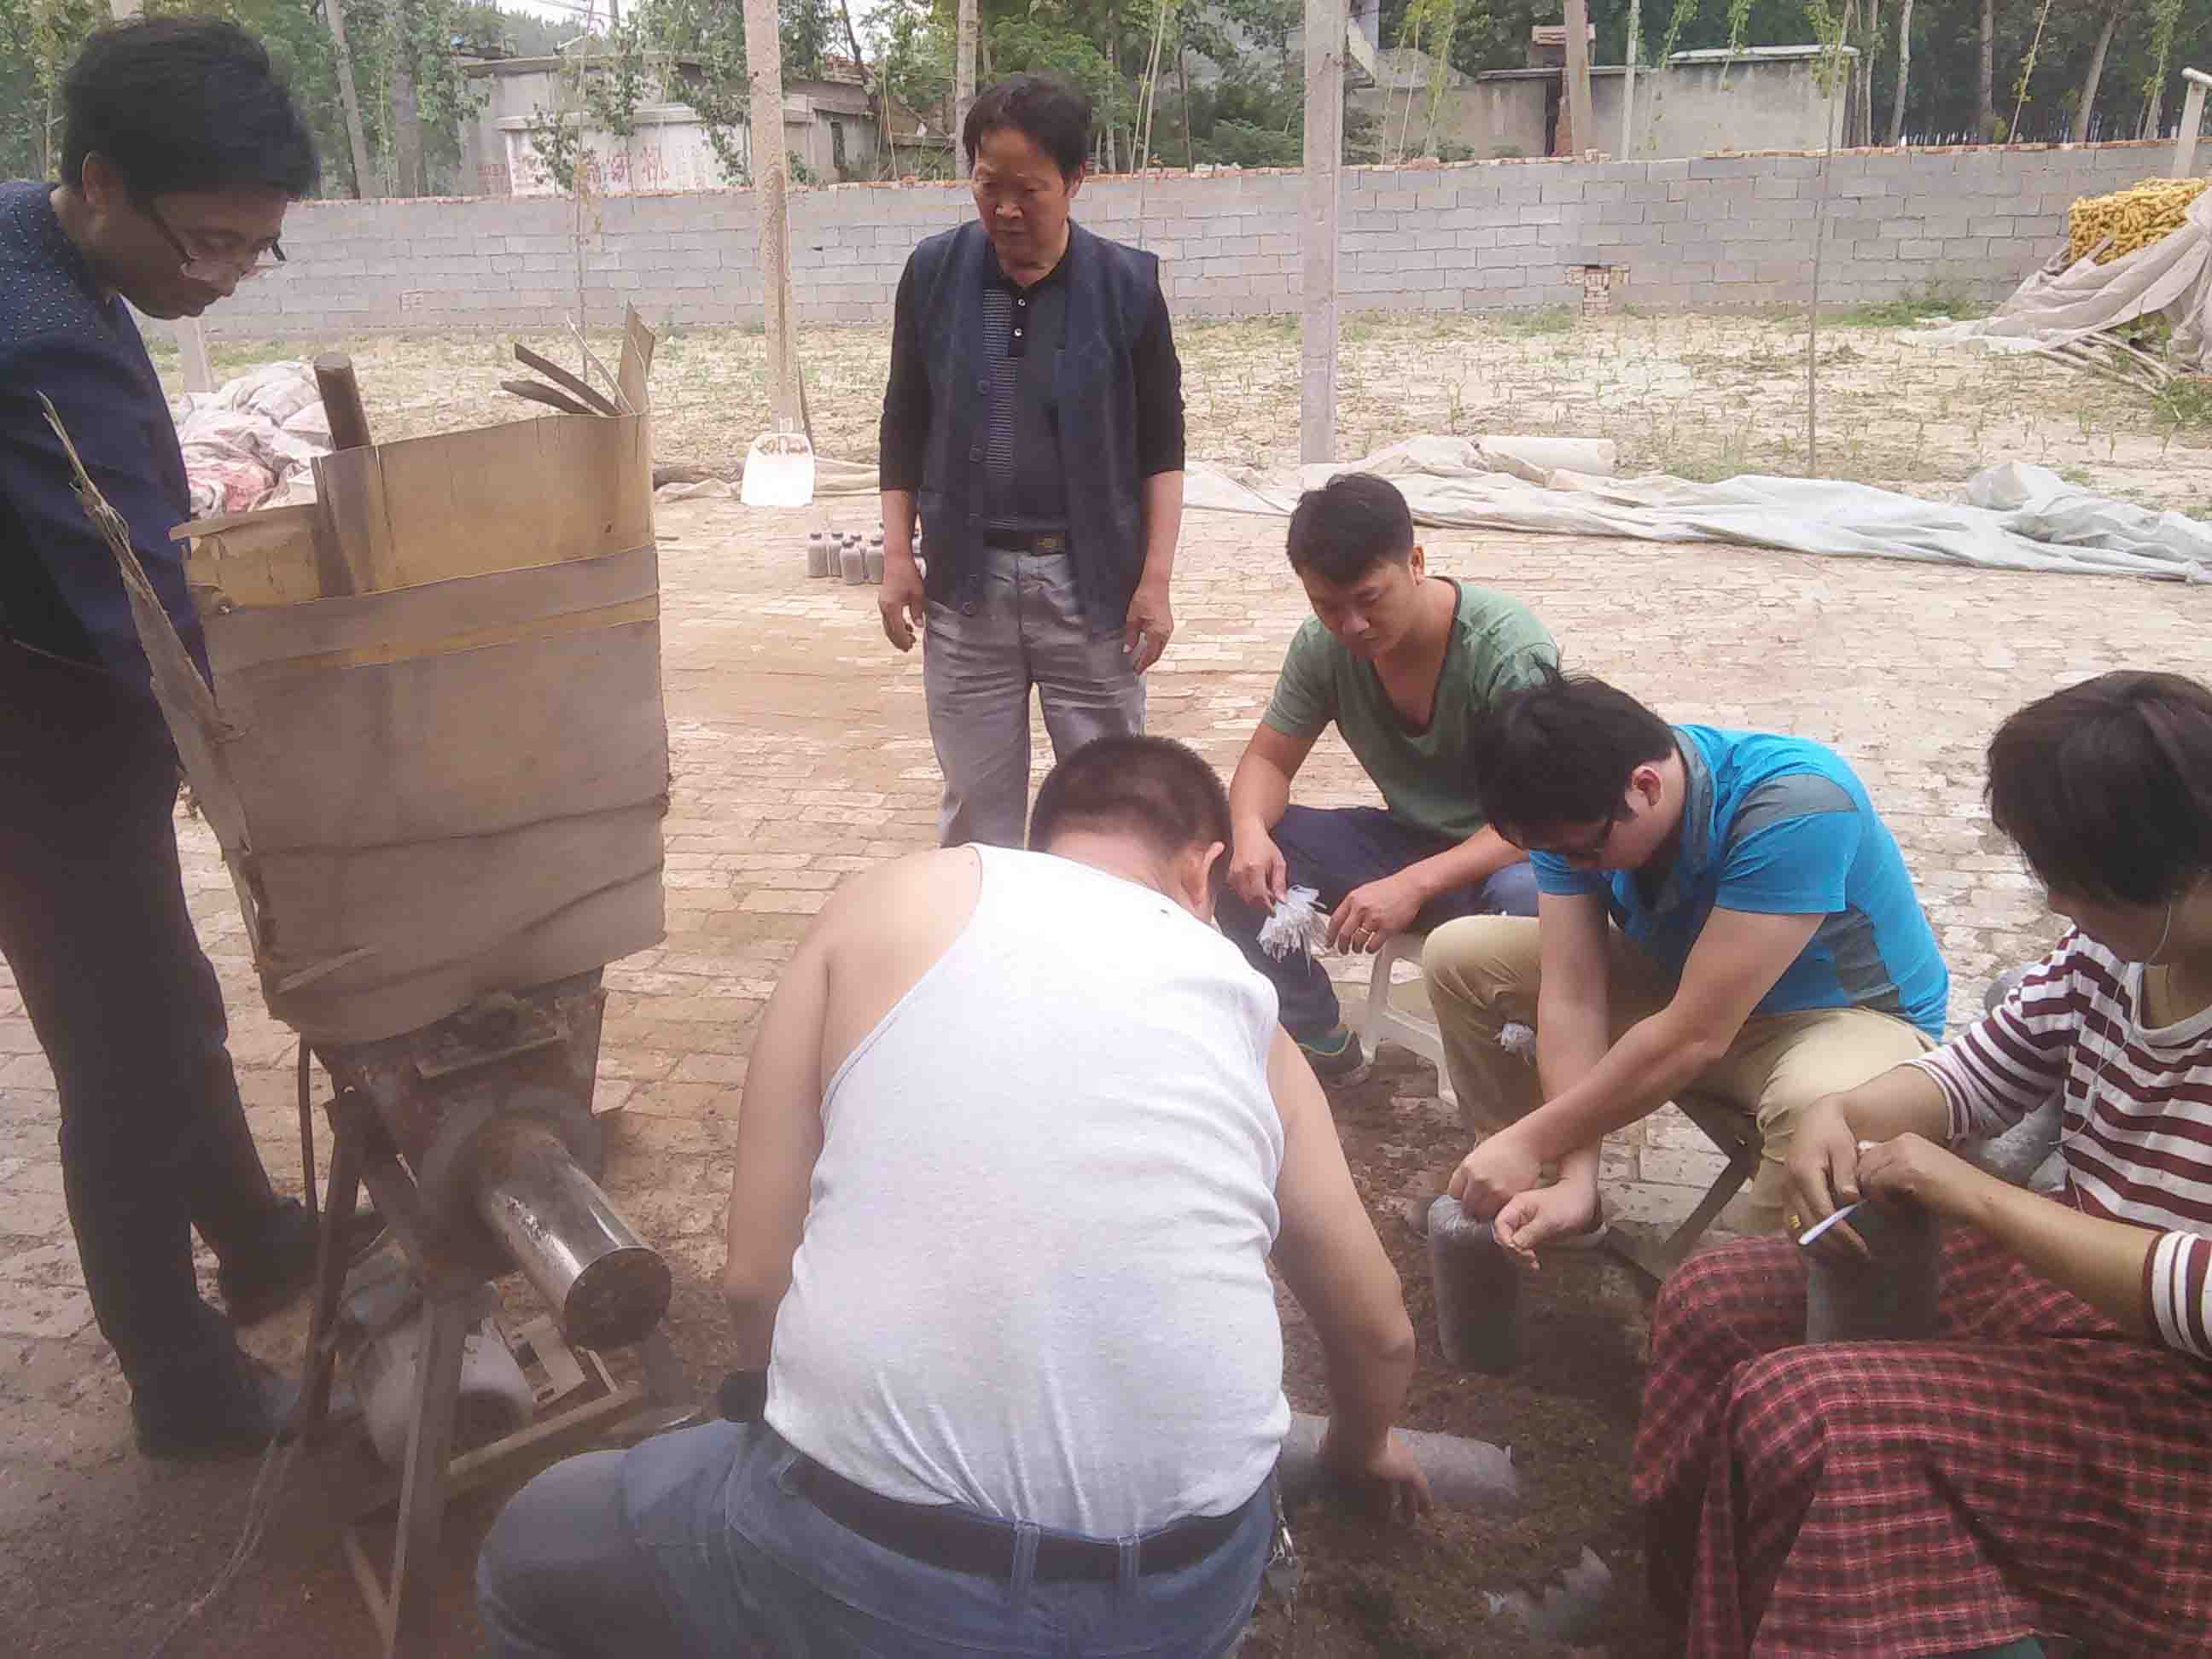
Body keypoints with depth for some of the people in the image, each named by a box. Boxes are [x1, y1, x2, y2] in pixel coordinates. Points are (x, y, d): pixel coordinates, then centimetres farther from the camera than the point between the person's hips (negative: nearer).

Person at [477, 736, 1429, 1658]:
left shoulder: (894, 899, 5)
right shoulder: (1239, 999, 12)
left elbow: (754, 1276, 4)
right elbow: (1379, 1332, 23)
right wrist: (1361, 1447, 45)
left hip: (874, 1563, -3)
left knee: (531, 1552, 25)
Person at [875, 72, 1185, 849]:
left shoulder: (1126, 283, -5)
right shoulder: (934, 272, 0)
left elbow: (1161, 446, 0)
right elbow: (904, 425, 8)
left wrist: (1156, 579, -6)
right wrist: (897, 556, 2)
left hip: (1091, 579, -1)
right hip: (966, 580, 2)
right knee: (975, 803, 10)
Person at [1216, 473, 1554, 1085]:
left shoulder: (1509, 647, -25)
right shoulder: (1322, 645, -9)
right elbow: (1268, 759, 0)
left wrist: (1414, 884, -40)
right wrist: (1250, 831, -25)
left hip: (1511, 853, -5)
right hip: (1407, 842, 5)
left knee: (1526, 897, -41)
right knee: (1236, 863, -16)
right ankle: (1322, 1046, 3)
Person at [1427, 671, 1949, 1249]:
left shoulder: (1796, 807, -35)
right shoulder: (1573, 811, -18)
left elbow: (1695, 1036, -34)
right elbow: (1571, 998, -19)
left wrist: (1532, 1141, -27)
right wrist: (1575, 1180, -29)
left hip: (1851, 1014, -6)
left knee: (1816, 1108, -42)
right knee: (1459, 956, -6)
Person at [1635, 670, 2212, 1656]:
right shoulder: (2117, 947, -2)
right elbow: (1980, 1076, 11)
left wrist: (1975, 1197, -25)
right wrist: (1842, 1113, -10)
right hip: (2055, 1276, 9)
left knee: (1804, 1418, -26)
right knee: (1713, 1306, 3)